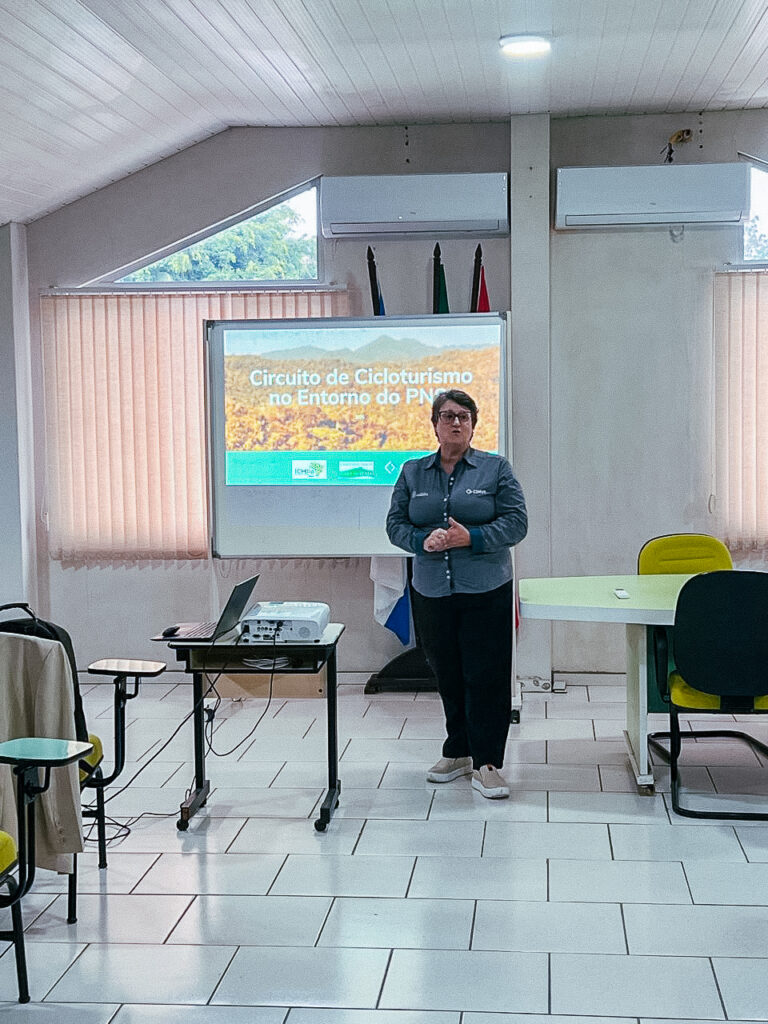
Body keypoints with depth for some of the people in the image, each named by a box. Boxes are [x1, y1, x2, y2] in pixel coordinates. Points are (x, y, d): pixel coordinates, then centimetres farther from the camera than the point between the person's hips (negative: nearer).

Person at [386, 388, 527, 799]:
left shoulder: (496, 468, 2)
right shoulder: (412, 472, 10)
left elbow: (516, 522, -4)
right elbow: (396, 524, 7)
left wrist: (471, 537, -18)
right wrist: (425, 541, -13)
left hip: (486, 591, -3)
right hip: (431, 592, 3)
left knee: (486, 676, -4)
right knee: (447, 675, 11)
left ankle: (486, 764, 3)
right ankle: (457, 752, 26)